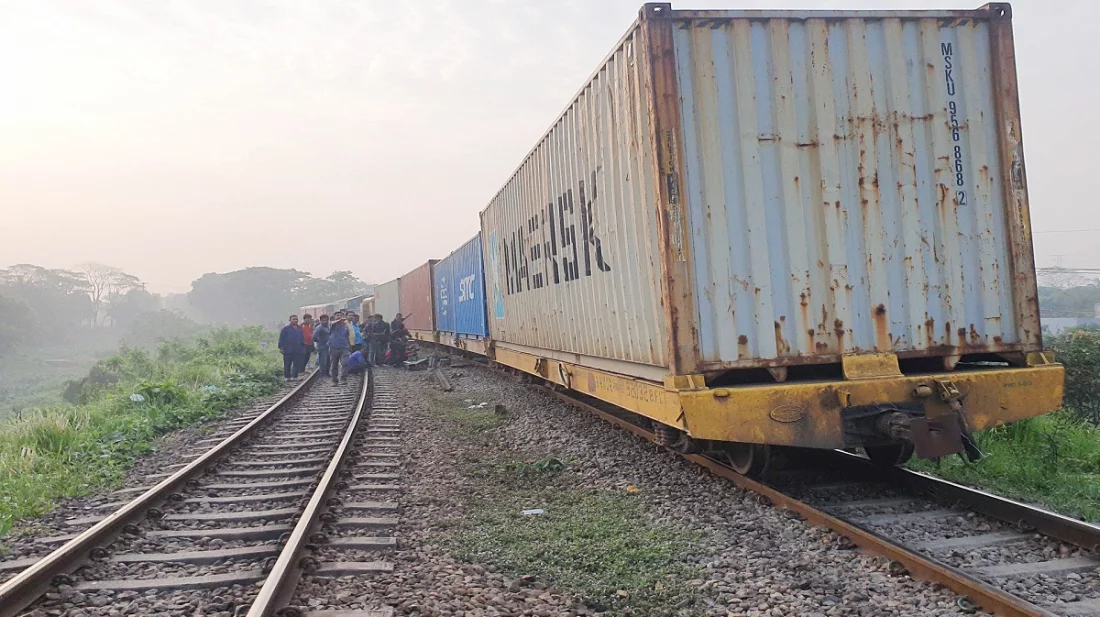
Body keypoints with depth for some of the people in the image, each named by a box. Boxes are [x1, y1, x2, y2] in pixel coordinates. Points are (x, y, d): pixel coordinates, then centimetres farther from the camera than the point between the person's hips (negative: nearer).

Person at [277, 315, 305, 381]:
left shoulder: (300, 329, 13)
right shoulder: (285, 328, -2)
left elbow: (302, 339, 21)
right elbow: (281, 339, -4)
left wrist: (303, 347, 17)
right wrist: (281, 347, -10)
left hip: (297, 350, 4)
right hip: (288, 350, -4)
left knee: (296, 364, 1)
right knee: (287, 365, 4)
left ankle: (294, 376, 6)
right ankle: (287, 377, 13)